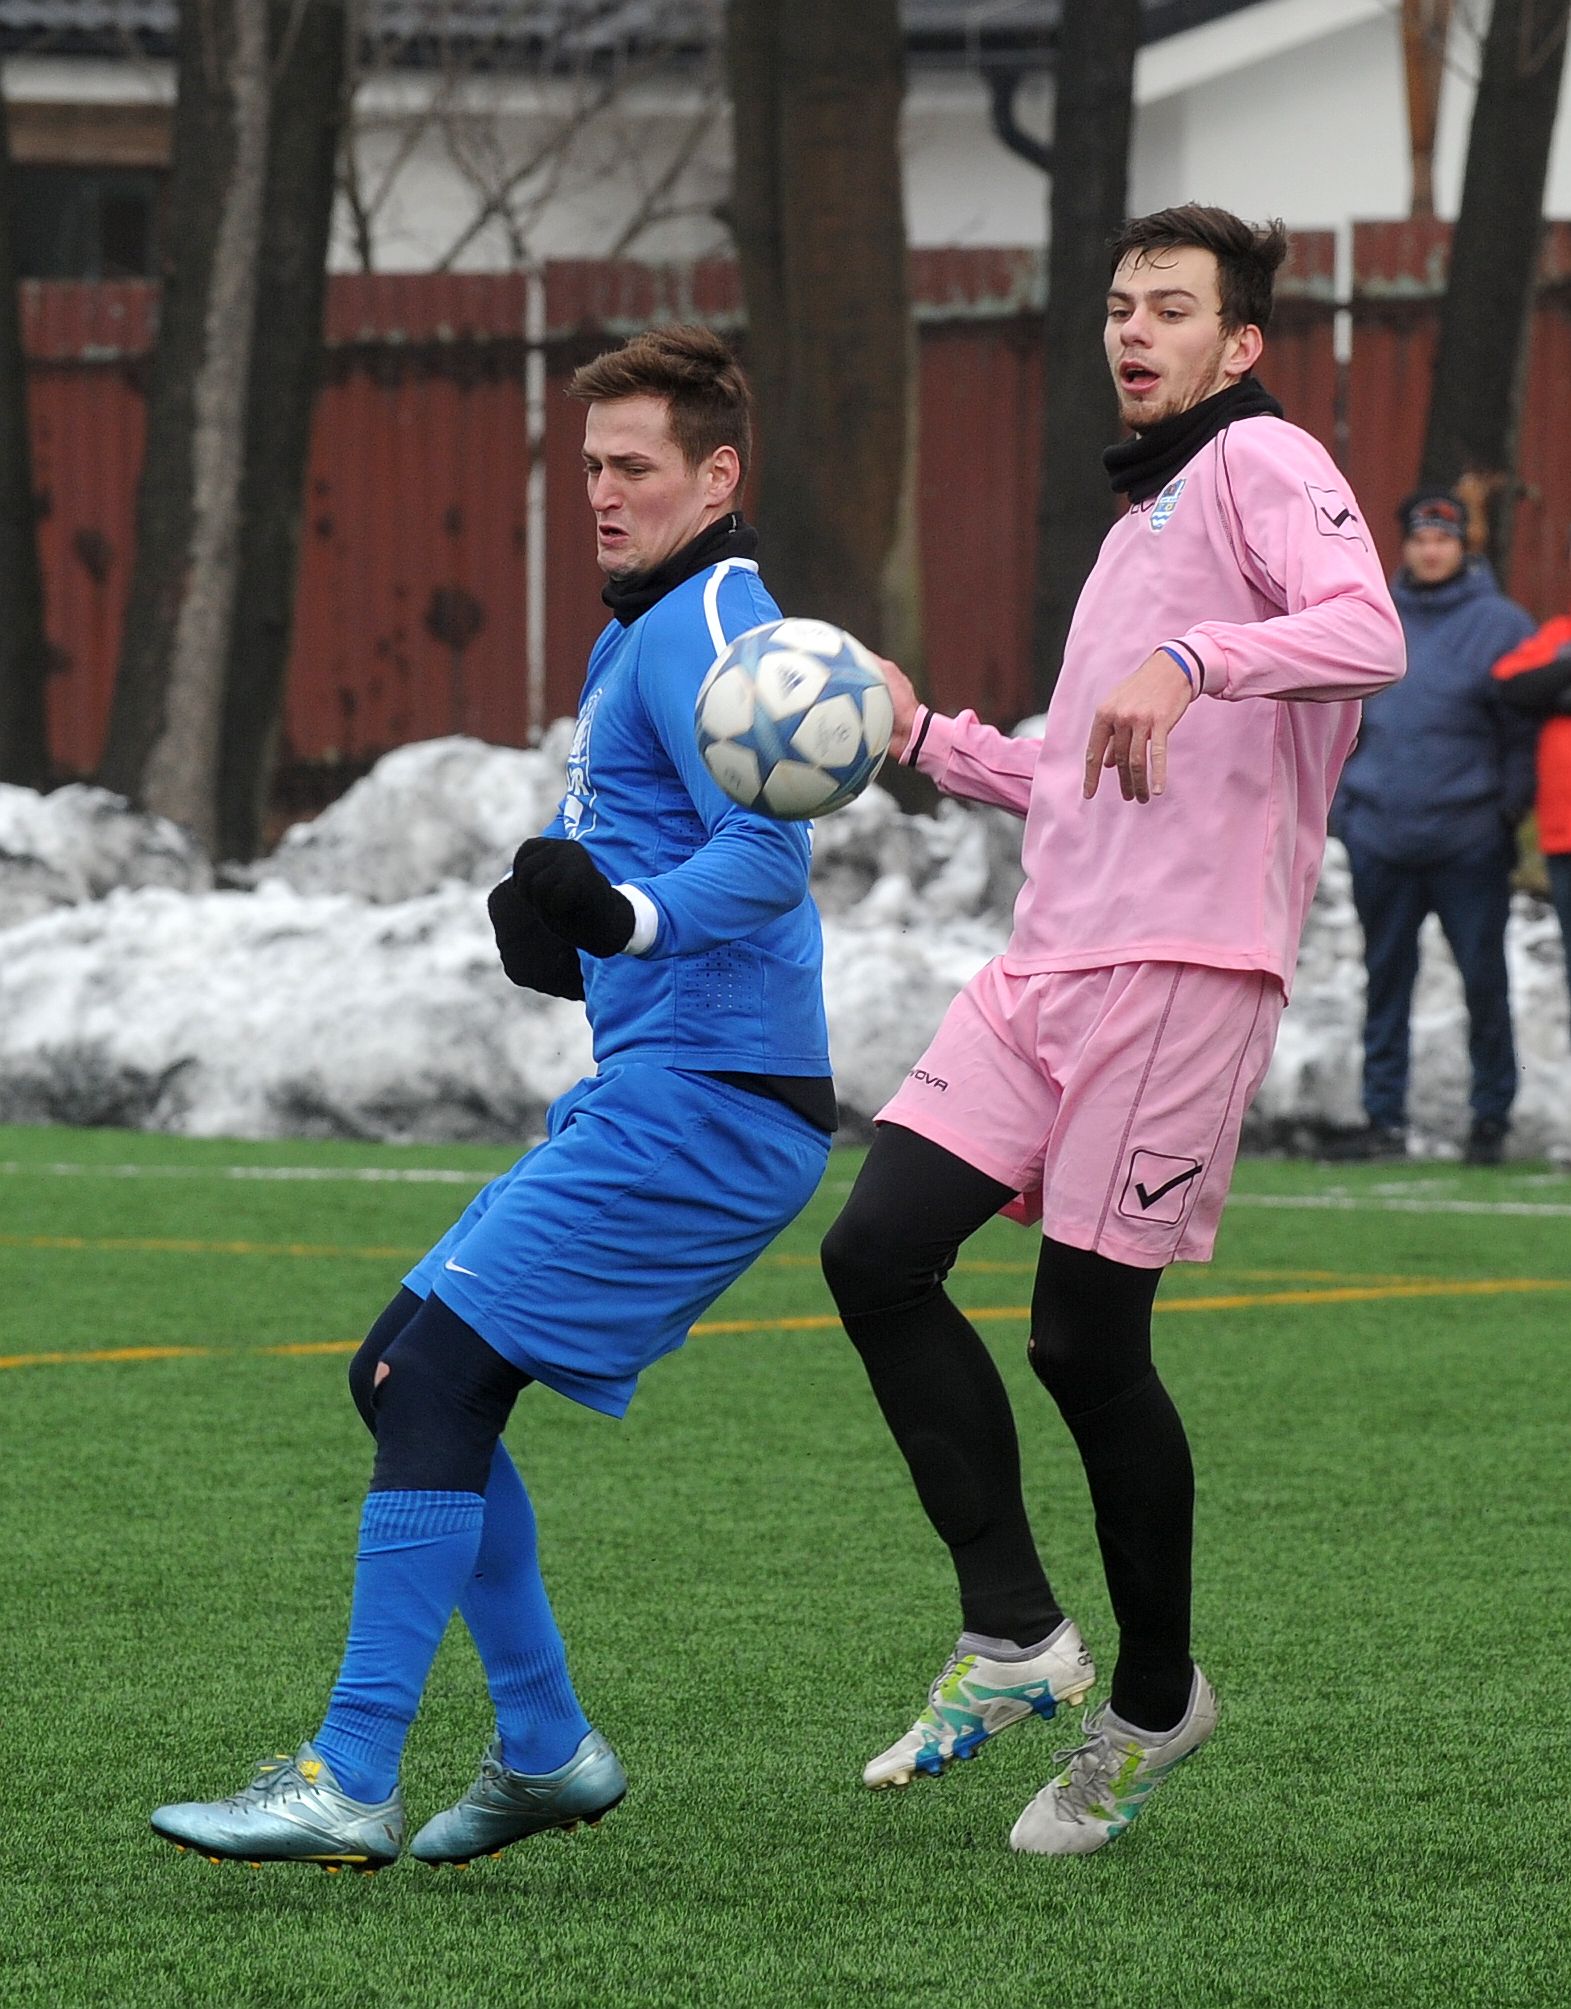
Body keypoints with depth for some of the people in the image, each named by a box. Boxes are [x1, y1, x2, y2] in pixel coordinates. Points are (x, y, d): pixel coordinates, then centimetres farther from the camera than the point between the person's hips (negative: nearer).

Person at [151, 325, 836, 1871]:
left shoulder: (702, 628, -11)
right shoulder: (644, 632, 21)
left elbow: (768, 855, -24)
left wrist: (629, 916, -40)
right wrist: (560, 922, 9)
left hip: (699, 1103, -10)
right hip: (654, 1094, 10)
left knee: (435, 1374, -15)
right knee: (402, 1373, 11)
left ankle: (350, 1785, -18)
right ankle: (546, 1747, 14)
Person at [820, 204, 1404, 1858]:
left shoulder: (1262, 463, -3)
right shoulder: (1143, 513, 26)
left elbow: (1366, 633, -23)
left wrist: (1186, 661, -36)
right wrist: (929, 742, 24)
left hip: (1180, 970, -9)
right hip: (1047, 968, 9)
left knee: (1087, 1341, -5)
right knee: (877, 1251, -6)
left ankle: (1152, 1701, 14)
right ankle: (1012, 1636, 1)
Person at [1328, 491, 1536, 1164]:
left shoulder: (1499, 624, -1)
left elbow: (1525, 728, -1)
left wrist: (1510, 809, -9)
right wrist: (1339, 801, 8)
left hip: (1468, 845, -3)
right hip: (1379, 841, 3)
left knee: (1484, 979, 0)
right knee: (1385, 979, 8)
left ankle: (1491, 1116, 10)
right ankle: (1384, 1117, 13)